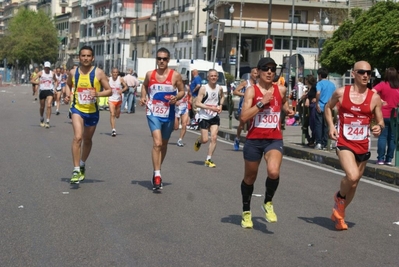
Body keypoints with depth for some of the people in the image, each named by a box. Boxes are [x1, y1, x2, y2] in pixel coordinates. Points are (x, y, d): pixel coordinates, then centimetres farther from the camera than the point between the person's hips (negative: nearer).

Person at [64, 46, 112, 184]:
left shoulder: (98, 73, -9)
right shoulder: (73, 72, -2)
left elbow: (109, 91, -6)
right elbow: (68, 84, 18)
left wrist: (97, 93, -24)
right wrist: (68, 94, -2)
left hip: (92, 111, 1)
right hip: (77, 109, -1)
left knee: (87, 140, 17)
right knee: (77, 137, -20)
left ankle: (82, 165, 41)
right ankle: (76, 170, -15)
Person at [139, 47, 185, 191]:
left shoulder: (175, 75, -6)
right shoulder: (150, 74, 0)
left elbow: (182, 91, 2)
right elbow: (144, 86, 19)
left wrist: (176, 97, -18)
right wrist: (143, 97, 2)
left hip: (168, 115, 1)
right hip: (153, 114, -1)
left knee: (164, 144, 16)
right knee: (157, 143, -18)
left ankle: (157, 171, 36)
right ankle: (157, 175, -17)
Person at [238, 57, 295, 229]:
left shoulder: (281, 90, 3)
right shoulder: (252, 90, -6)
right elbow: (244, 117, -16)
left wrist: (288, 110, 9)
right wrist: (261, 102, -19)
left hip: (274, 139, 1)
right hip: (254, 139, -1)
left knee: (274, 172, -25)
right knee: (250, 177, 14)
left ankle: (268, 203, 3)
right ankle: (246, 212, 36)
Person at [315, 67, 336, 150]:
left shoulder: (320, 83, -5)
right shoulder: (332, 84, 13)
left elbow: (318, 93, -22)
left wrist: (317, 104, -17)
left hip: (320, 107, -5)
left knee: (318, 125, -1)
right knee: (326, 126, 8)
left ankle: (318, 143, -9)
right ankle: (324, 144, 9)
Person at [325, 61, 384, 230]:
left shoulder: (374, 98, -3)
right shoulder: (341, 93, -4)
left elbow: (380, 121, 5)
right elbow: (328, 107, 13)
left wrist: (379, 127, -19)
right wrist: (331, 126, -1)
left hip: (363, 145, 3)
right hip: (344, 143, -3)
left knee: (354, 184, 13)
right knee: (352, 176, -27)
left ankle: (338, 213, 36)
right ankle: (339, 197, 7)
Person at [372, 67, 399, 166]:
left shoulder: (382, 85, -8)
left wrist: (380, 100, -15)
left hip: (384, 115, -2)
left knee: (382, 137, 3)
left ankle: (380, 159, -1)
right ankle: (389, 159, 10)